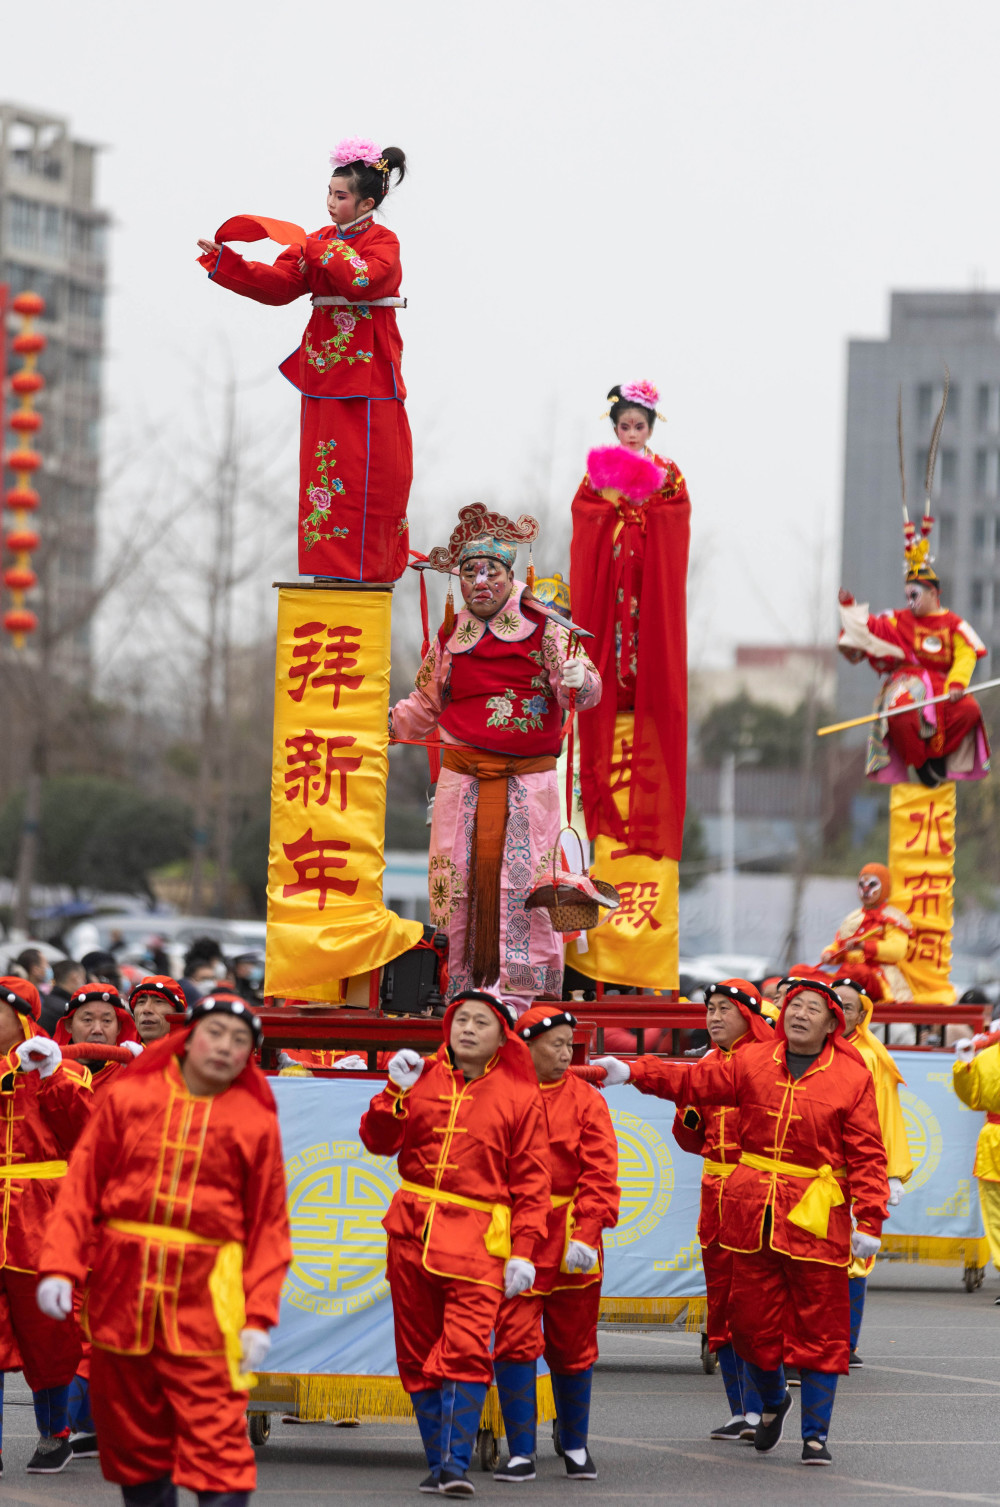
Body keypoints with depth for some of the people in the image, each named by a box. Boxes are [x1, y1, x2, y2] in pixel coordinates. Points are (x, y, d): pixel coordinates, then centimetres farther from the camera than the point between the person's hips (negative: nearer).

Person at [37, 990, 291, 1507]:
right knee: (130, 1431, 10)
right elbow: (81, 1185, 4)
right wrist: (59, 1266, -8)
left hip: (205, 1297, -2)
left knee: (215, 1439, -9)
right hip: (122, 1289, 2)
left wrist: (259, 1317, -6)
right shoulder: (128, 1098, 5)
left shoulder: (257, 1122, 3)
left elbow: (269, 1227, 2)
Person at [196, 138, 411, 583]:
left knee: (370, 474, -5)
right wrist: (224, 259, -3)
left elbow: (362, 279, -25)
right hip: (324, 371, 6)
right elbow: (277, 285, 6)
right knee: (323, 468, 3)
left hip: (368, 371, -6)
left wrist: (317, 249, -19)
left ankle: (372, 566, -1)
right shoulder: (319, 241, 14)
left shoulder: (383, 243, -4)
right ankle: (332, 566, 7)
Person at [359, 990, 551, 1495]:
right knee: (418, 1353, 5)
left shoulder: (519, 1094, 4)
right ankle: (438, 1462, 12)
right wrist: (396, 1092, -7)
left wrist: (524, 1251, -5)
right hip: (411, 1231, 4)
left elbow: (532, 1179, 2)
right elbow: (378, 1141, 9)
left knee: (465, 1350, -17)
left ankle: (455, 1463, -17)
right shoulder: (423, 1078, 11)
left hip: (476, 1240, -4)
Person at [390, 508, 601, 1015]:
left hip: (529, 780, -3)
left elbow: (584, 691, -6)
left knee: (523, 881, -8)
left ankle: (519, 991, -4)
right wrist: (387, 722, 13)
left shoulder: (543, 628, 2)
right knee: (460, 883, 0)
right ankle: (467, 987, 9)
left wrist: (579, 681, -27)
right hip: (463, 779, 3)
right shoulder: (449, 637, 12)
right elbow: (425, 706, 24)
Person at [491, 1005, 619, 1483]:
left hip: (570, 1241, 1)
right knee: (516, 1340, -8)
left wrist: (587, 1233, -16)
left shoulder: (586, 1101, 1)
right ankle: (521, 1453, -3)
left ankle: (575, 1447, 26)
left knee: (572, 1347, 11)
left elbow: (598, 1173, -5)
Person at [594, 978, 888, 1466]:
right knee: (752, 1318, 8)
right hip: (752, 1210, 3)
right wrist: (631, 1073, -2)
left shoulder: (852, 1077, -2)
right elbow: (695, 1081, 7)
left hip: (816, 1219, -3)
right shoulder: (753, 1061, 7)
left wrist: (870, 1220, -12)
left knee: (819, 1328, -1)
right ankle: (772, 1402, 36)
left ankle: (815, 1434, 9)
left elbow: (867, 1154, -5)